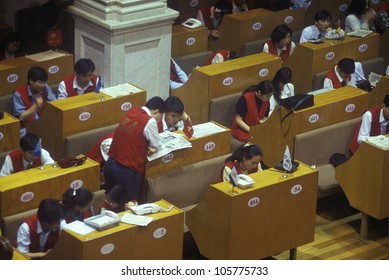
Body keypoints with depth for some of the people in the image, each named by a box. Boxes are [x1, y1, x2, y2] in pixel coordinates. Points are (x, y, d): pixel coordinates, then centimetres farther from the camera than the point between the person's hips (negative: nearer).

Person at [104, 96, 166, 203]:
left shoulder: (132, 111, 6)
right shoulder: (150, 121, -15)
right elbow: (157, 146, -4)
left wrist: (146, 146, 5)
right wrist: (150, 147, 15)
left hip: (110, 164, 7)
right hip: (127, 170, -7)